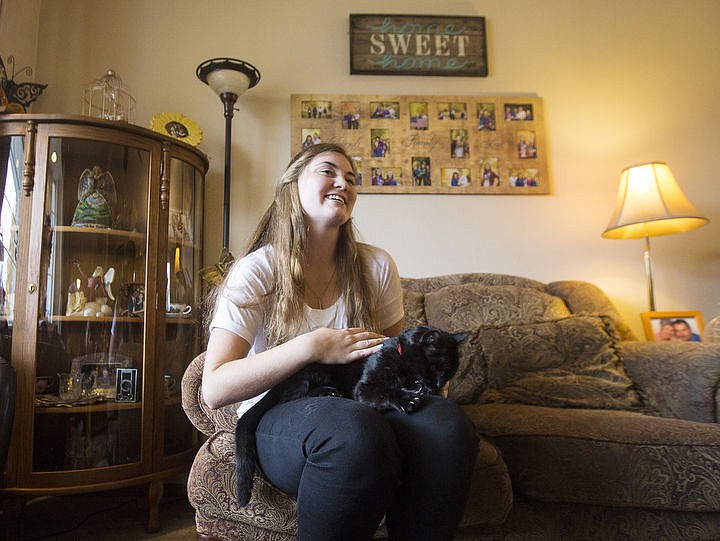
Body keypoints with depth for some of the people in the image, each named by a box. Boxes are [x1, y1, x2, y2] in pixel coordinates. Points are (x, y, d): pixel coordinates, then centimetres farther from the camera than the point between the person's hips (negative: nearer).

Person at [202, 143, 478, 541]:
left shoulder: (376, 266, 5)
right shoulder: (257, 270, -6)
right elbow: (214, 390, -14)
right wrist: (311, 347, -25)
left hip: (364, 407, 3)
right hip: (278, 417, -3)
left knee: (446, 421, -30)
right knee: (355, 431, -38)